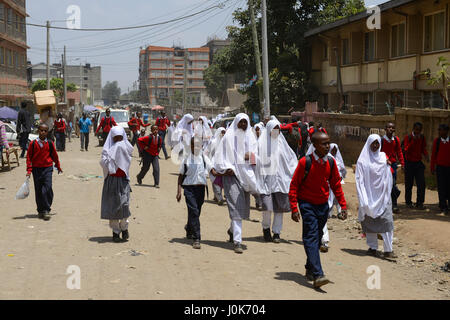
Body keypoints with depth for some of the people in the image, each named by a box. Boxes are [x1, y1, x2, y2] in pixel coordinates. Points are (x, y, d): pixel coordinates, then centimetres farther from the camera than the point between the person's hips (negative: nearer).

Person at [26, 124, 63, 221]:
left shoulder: (50, 143, 0)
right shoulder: (33, 143, -2)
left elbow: (55, 155, 12)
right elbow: (29, 156, 3)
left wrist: (58, 167, 22)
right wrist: (29, 170, -3)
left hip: (47, 168, -1)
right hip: (36, 168, 1)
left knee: (47, 189, -13)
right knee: (38, 191, 8)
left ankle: (46, 210, -6)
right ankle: (40, 211, 19)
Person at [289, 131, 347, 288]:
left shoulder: (331, 162, -1)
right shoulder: (305, 162, -14)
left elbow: (336, 184, 10)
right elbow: (294, 185, -10)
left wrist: (343, 205, 6)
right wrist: (294, 208, -13)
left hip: (323, 205, 5)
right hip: (307, 204, -5)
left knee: (318, 238, 13)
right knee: (311, 237, -13)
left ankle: (310, 268, 30)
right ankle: (317, 275, -20)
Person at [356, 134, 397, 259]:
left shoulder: (384, 157, 9)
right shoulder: (363, 160, 0)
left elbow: (388, 177, 15)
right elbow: (359, 179, -6)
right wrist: (363, 199, -12)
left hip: (382, 196, 2)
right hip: (369, 196, -1)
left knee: (386, 220, -8)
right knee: (369, 221, 4)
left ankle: (388, 250, -8)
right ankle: (373, 247, 15)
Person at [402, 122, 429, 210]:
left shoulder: (422, 138, 7)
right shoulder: (408, 137, -6)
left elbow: (423, 149, 15)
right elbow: (406, 150, -15)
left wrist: (426, 156, -5)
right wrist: (413, 140, -22)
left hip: (419, 163, 3)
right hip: (409, 163, -3)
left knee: (421, 183, -5)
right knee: (409, 184, 4)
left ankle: (419, 203, 0)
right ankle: (408, 202, 18)